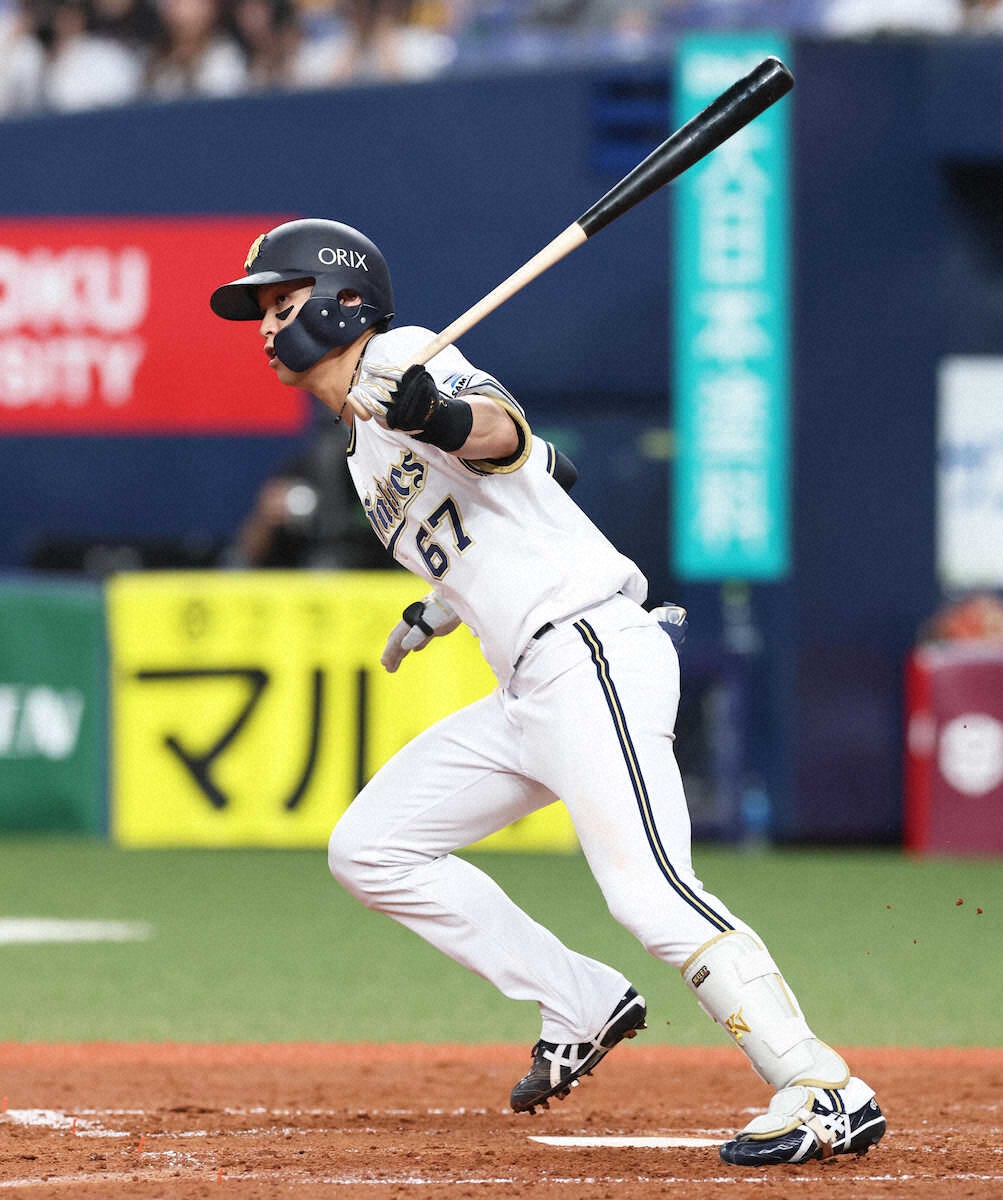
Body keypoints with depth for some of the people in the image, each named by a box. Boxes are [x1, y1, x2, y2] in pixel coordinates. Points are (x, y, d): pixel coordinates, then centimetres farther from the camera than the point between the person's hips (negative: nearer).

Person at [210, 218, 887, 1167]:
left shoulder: (406, 357, -6)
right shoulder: (366, 447, 21)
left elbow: (499, 432, -28)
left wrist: (441, 417, -49)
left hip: (593, 653, -10)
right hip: (527, 693, 10)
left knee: (648, 891, -24)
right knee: (368, 848, 11)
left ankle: (825, 1093, -26)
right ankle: (580, 1008, 10)